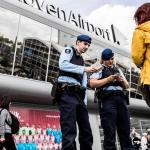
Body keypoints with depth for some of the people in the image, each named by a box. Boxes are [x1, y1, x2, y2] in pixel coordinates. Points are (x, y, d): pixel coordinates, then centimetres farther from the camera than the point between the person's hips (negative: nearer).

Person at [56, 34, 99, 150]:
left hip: (79, 95, 8)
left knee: (86, 131, 5)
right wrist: (84, 69, -12)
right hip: (67, 93, -8)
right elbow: (63, 64, -12)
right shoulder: (69, 50, 11)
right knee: (70, 131, -16)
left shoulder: (82, 61, 30)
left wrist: (84, 101, 9)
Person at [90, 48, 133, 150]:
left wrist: (122, 80, 3)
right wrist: (108, 79, -11)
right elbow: (92, 83, -5)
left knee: (125, 130, 1)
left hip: (121, 99, 5)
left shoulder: (118, 70, 27)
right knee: (110, 131, -8)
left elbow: (126, 86, 25)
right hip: (107, 99, -5)